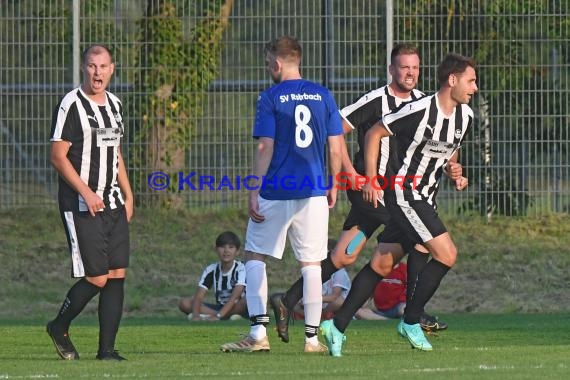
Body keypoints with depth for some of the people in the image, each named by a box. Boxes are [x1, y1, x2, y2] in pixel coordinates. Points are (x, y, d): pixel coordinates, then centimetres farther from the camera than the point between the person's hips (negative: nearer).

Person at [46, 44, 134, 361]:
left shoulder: (115, 104, 14)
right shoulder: (71, 105, -9)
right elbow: (58, 157, -11)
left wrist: (128, 195, 18)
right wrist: (87, 194, -17)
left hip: (113, 204, 7)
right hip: (81, 205, -7)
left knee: (118, 274, -1)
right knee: (96, 277, -9)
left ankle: (107, 348, 4)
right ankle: (59, 328, 14)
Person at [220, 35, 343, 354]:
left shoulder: (271, 98, -5)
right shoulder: (323, 96, 6)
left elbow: (265, 148, -9)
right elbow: (335, 148, 5)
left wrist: (254, 191, -6)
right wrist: (333, 186, 17)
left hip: (275, 193, -3)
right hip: (313, 192, 3)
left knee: (255, 256, 8)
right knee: (312, 263, 7)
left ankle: (259, 332, -1)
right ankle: (312, 337, 6)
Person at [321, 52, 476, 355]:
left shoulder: (465, 116, 6)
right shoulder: (420, 110, -18)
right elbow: (374, 133, -9)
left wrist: (455, 174, 7)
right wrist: (371, 180, -11)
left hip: (425, 199, 8)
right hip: (403, 193, -8)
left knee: (382, 264, 7)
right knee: (446, 254, -15)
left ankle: (336, 327, 11)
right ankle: (411, 322, -3)